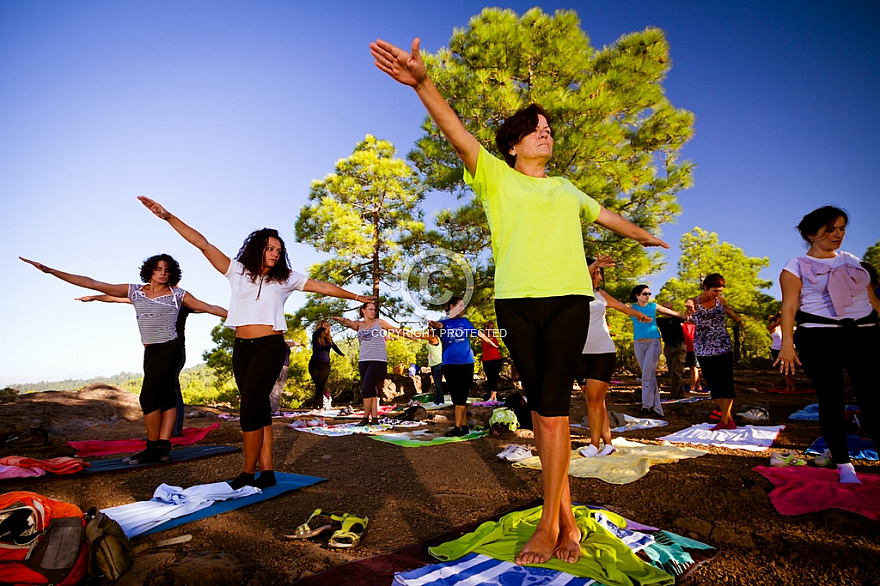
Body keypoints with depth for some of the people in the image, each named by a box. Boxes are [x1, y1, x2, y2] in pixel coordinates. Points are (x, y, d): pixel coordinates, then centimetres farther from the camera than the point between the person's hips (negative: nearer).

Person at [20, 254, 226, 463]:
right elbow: (92, 283, 7)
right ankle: (163, 446, 5)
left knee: (148, 397, -10)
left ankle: (154, 448, 0)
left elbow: (209, 308, -1)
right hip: (150, 352, 5)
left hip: (169, 349, -5)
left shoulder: (178, 294, -1)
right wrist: (50, 271, 5)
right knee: (166, 399, 5)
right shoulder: (135, 291, 8)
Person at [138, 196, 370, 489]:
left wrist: (355, 296, 15)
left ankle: (248, 473, 1)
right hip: (242, 348, 3)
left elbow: (322, 286, 11)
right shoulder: (237, 271, 10)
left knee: (250, 409, -11)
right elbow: (202, 243, 7)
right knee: (259, 409, 6)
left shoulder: (285, 278, 7)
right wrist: (167, 216, 4)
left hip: (270, 347, -3)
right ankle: (267, 471, 11)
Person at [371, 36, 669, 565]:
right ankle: (567, 514, 18)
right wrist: (424, 83, -21)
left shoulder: (566, 190, 25)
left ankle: (549, 523, 5)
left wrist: (645, 236, 53)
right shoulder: (494, 175, 12)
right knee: (543, 407, 4)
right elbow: (458, 133, -5)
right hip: (516, 301, -1)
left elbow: (606, 216, 41)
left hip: (568, 298, 2)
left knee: (552, 408, -7)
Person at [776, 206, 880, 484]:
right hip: (819, 338, -4)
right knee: (831, 400, 0)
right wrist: (787, 343, -16)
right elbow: (789, 306, -7)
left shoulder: (852, 261, 17)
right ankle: (843, 464, 11)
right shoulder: (796, 266, 1)